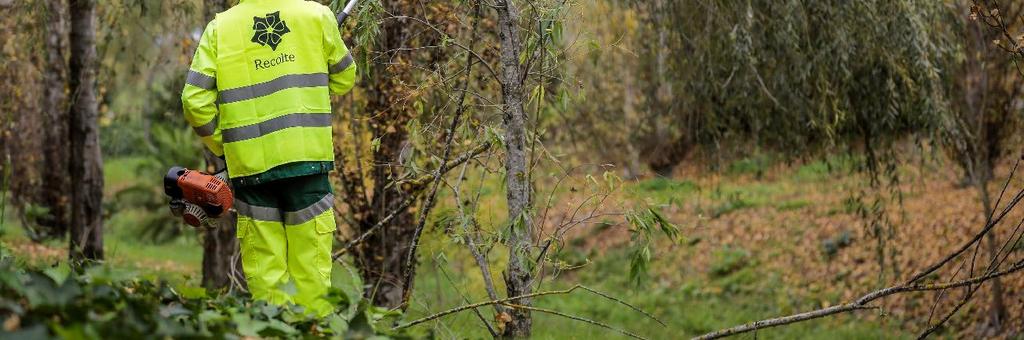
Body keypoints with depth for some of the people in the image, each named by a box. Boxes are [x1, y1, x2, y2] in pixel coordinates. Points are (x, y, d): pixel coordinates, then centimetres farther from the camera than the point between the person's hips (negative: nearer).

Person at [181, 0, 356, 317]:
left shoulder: (219, 28, 1)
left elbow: (195, 100, -2)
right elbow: (344, 78, 13)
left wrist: (220, 145, 12)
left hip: (249, 162, 1)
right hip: (306, 157, -1)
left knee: (263, 268, 6)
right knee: (311, 262, 4)